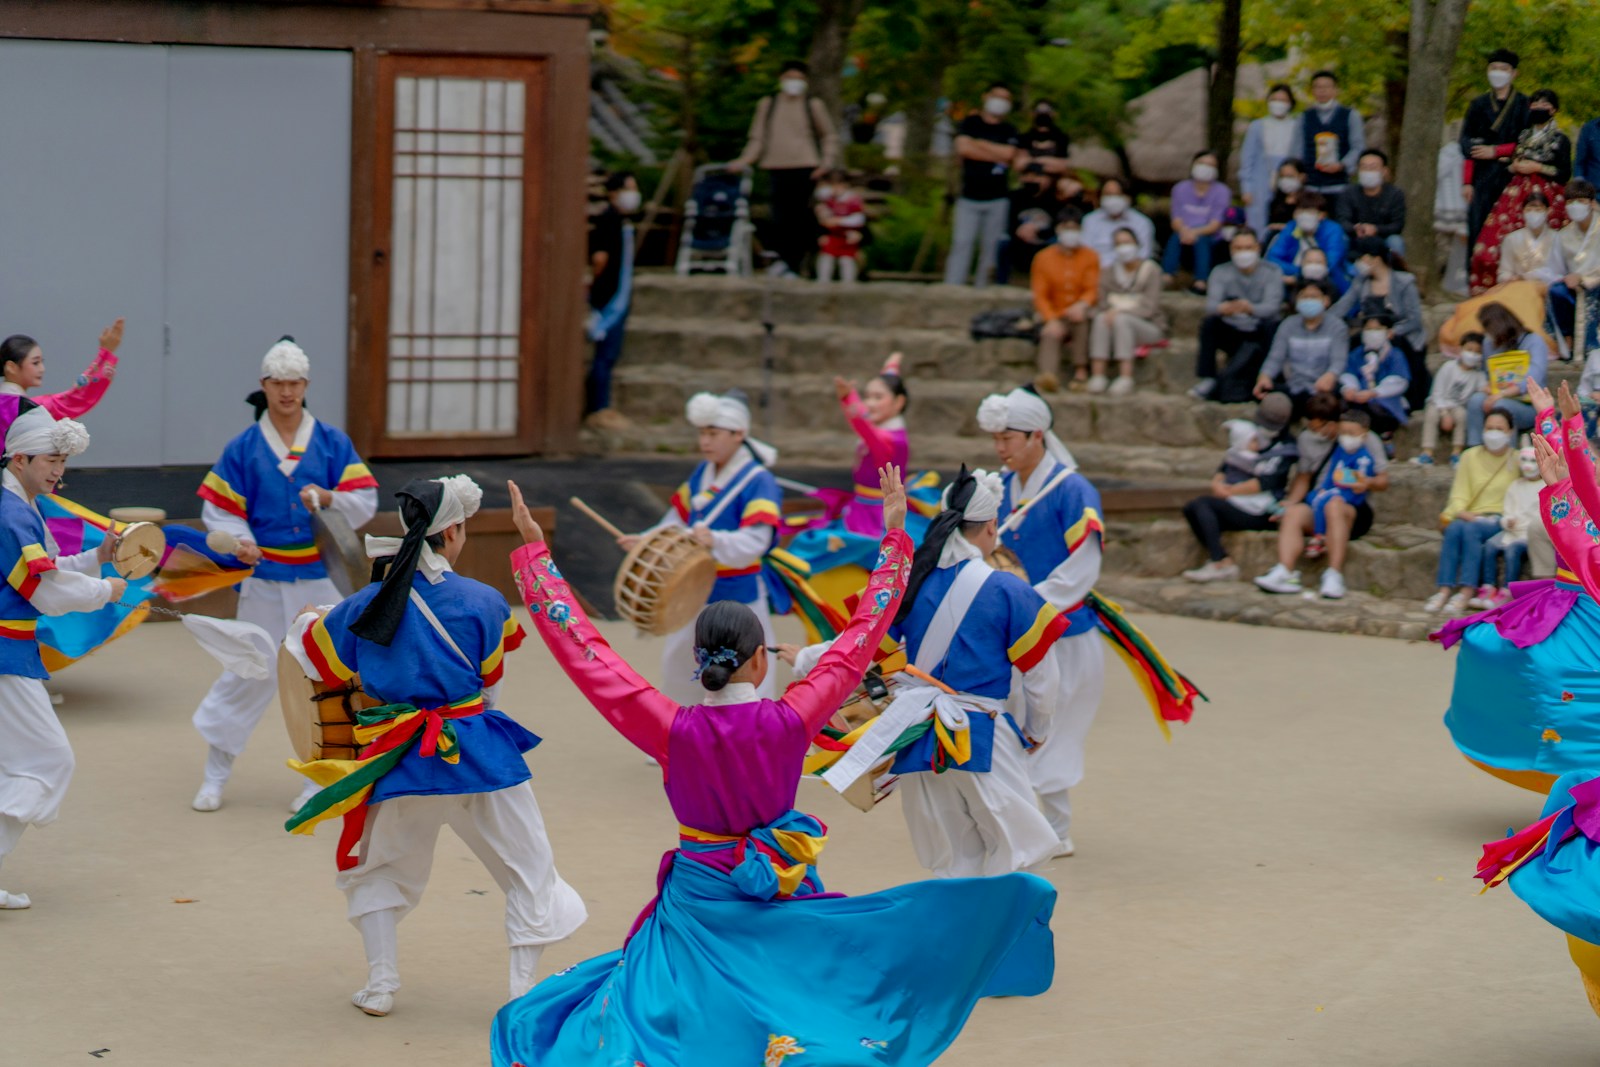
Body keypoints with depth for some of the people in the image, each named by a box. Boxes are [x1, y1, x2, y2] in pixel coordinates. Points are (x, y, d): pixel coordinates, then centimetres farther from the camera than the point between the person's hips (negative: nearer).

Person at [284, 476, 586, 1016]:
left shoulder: (366, 604, -3)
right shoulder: (483, 602, -11)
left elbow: (320, 662, 12)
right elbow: (490, 679, 3)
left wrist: (304, 623, 32)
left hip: (402, 762, 3)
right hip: (479, 756, -3)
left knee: (377, 868, 24)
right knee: (528, 870, 11)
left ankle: (381, 985, 18)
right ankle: (526, 991, 9)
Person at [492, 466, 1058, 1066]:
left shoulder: (672, 731, -16)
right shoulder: (789, 723, -15)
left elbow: (585, 652, -12)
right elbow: (860, 639, -6)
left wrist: (534, 551, -7)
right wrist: (894, 535, 2)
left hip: (697, 902, 0)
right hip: (782, 902, 1)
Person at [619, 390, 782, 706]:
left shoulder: (758, 482, -19)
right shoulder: (702, 474, 5)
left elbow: (755, 541, -30)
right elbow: (679, 519, 14)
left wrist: (715, 541, -47)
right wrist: (645, 542, -1)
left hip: (738, 597, -8)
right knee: (677, 660, 24)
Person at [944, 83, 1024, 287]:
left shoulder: (1010, 131, 12)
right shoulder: (970, 123, 8)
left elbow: (1012, 154, -3)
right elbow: (963, 148, -8)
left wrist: (979, 144, -6)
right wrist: (998, 156, -4)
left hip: (997, 199, 2)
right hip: (969, 197, -2)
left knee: (990, 247, 0)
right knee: (961, 243, -10)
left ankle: (981, 290, 6)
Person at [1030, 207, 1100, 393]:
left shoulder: (1090, 257, 6)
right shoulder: (1043, 258, 6)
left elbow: (1092, 290, -3)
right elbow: (1040, 295, -1)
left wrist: (1082, 305, -28)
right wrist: (1051, 320, -21)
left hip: (1079, 317, 0)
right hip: (1054, 319, 0)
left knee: (1083, 315, -35)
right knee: (1049, 336, -33)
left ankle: (1081, 370, -33)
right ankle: (1049, 375, -61)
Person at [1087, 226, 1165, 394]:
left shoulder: (1151, 270, -3)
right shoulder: (1109, 271, 10)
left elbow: (1149, 308, -12)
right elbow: (1101, 304, 2)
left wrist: (1120, 311, -25)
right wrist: (1109, 312, -21)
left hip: (1149, 327, -3)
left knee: (1121, 319, -34)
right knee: (1101, 318, -30)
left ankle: (1126, 379, -43)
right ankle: (1097, 376, -40)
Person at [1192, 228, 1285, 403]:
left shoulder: (1272, 272, -7)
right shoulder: (1221, 272, -3)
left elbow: (1272, 306, -23)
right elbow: (1211, 305, -20)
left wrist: (1249, 308, -47)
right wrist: (1224, 308, -46)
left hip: (1259, 336, -2)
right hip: (1232, 333, 2)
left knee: (1271, 326, -34)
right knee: (1209, 322, -27)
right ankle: (1208, 379, -23)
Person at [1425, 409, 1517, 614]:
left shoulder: (1517, 460, 9)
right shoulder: (1470, 456, 15)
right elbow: (1459, 494, 7)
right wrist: (1460, 512, -14)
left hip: (1499, 522, -2)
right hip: (1471, 517, 2)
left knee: (1471, 529, -34)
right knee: (1454, 527, -32)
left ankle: (1466, 593, -42)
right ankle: (1445, 590, -39)